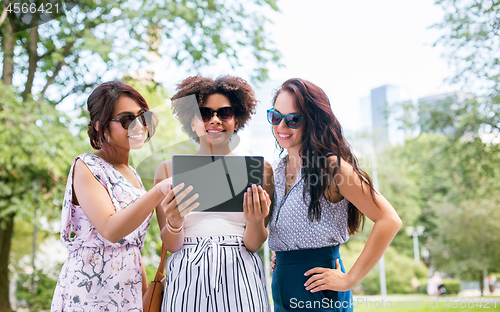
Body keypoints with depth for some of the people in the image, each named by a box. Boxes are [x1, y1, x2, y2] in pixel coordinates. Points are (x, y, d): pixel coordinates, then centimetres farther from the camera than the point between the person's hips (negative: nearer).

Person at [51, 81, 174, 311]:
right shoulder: (86, 167, -9)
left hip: (127, 292, 7)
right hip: (90, 291, -7)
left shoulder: (132, 175, 13)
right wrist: (160, 191, -35)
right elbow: (110, 230, -24)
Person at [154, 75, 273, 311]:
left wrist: (255, 223, -19)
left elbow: (253, 245, 2)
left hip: (239, 276, 0)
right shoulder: (169, 169, 6)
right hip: (187, 277, 0)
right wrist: (174, 222, -19)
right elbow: (171, 245, 2)